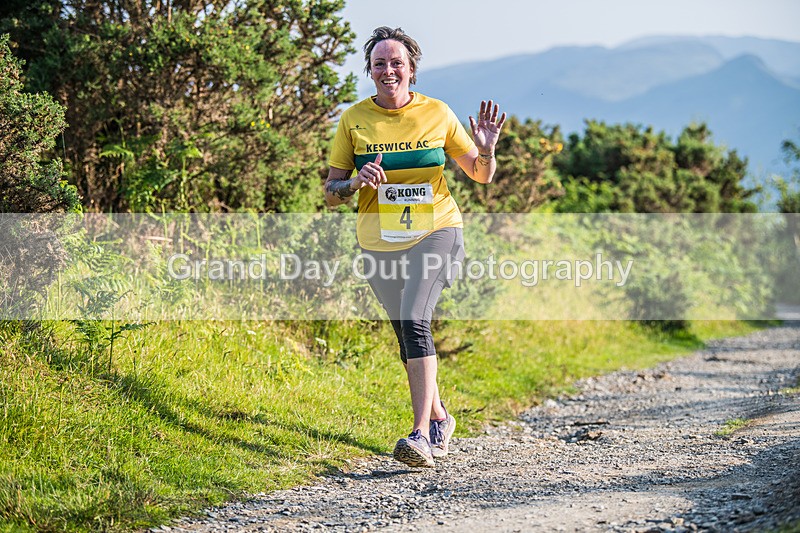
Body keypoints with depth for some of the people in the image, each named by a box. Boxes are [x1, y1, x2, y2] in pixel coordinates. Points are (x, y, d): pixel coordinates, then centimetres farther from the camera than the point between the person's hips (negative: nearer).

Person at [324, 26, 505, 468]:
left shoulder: (437, 114, -1)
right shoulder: (354, 120, 0)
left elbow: (481, 176, 8)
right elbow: (330, 193, 2)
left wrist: (486, 149, -14)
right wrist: (358, 181, -19)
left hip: (435, 233, -3)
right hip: (380, 241, 3)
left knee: (414, 321, -23)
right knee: (406, 333, 12)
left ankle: (421, 433, -25)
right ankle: (439, 417, 34)